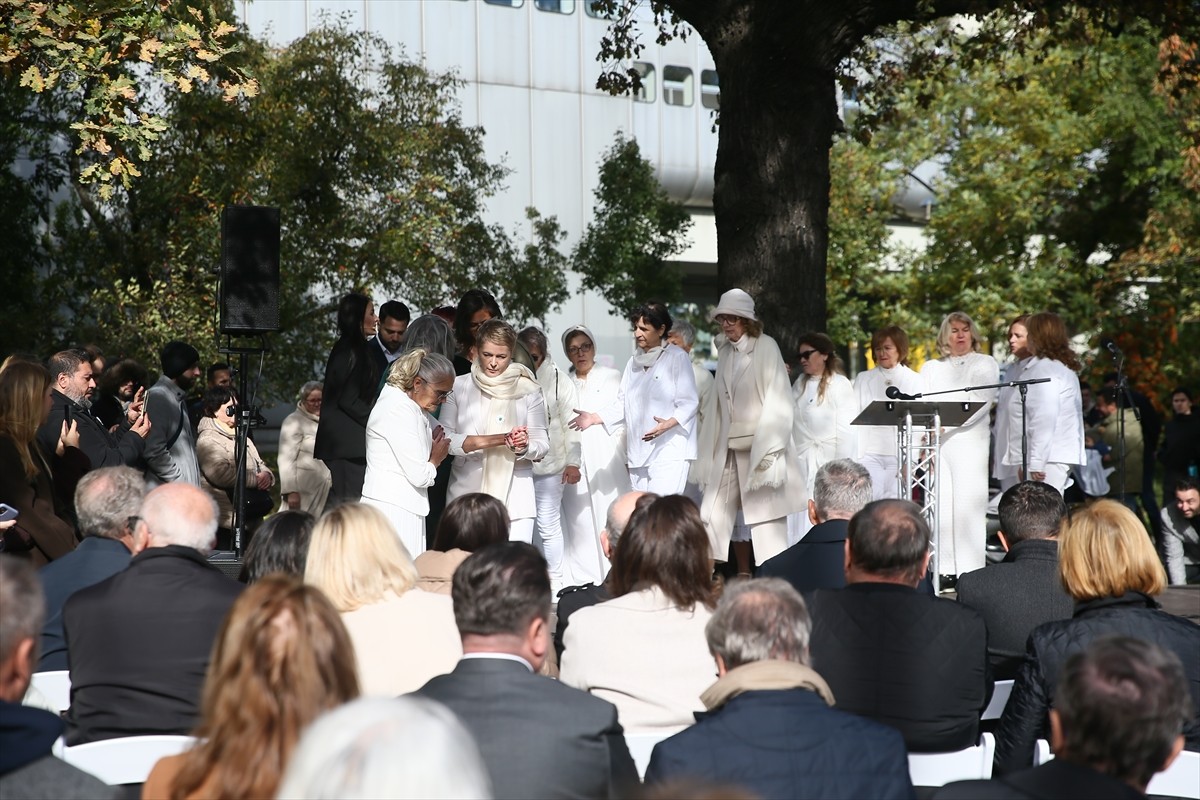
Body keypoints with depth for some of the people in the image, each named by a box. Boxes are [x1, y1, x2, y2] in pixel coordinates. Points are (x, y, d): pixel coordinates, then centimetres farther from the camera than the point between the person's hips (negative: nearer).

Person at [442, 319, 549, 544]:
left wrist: (523, 447, -19)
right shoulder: (459, 386, 4)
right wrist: (485, 441, -15)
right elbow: (444, 438, -1)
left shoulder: (528, 390, 3)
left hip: (514, 496, -1)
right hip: (467, 494, 1)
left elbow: (542, 444, 4)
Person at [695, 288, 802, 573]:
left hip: (759, 444, -6)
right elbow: (717, 402, 14)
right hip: (729, 446, 6)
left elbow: (777, 399, -9)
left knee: (765, 516, -7)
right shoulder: (725, 351, 13)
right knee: (718, 512, 3)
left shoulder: (766, 347, -4)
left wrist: (769, 449, -15)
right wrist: (709, 451, 9)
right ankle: (743, 576, 11)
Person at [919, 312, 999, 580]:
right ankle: (945, 570, -3)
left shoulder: (986, 364, 10)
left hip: (968, 442, -3)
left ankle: (970, 571, -11)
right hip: (936, 445, 3)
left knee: (968, 504, -9)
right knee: (940, 504, -4)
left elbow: (980, 402, -4)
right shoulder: (931, 368, 22)